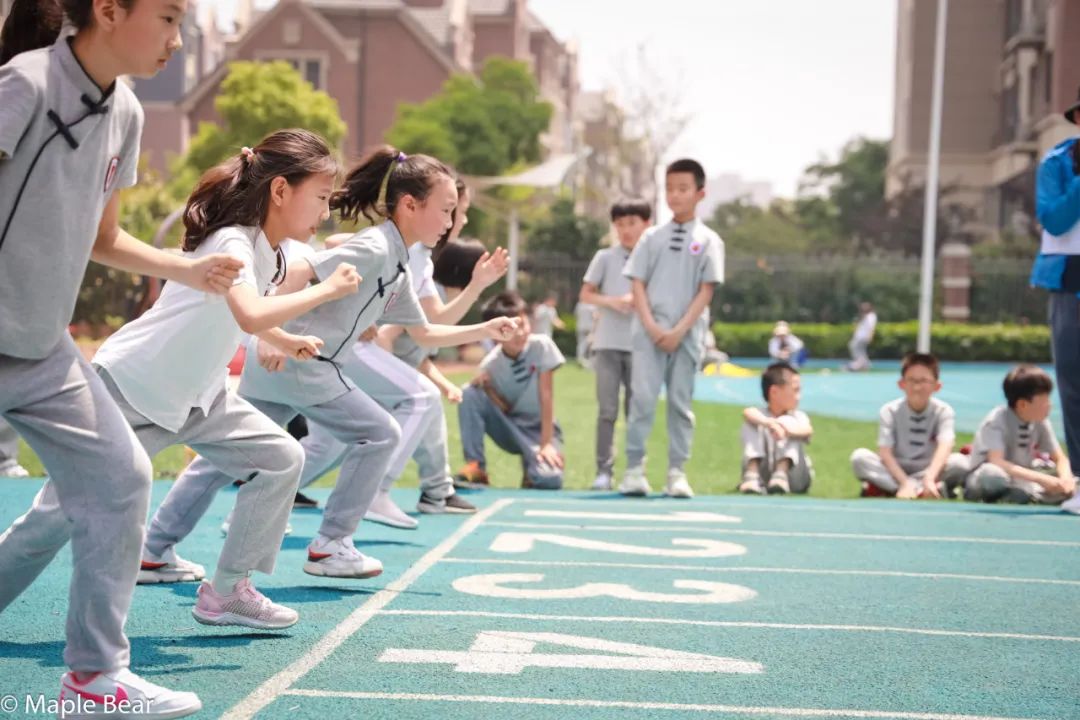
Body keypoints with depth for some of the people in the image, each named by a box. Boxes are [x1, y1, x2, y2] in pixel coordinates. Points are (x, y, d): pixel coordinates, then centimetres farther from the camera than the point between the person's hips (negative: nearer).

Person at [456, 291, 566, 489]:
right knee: (470, 394, -24)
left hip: (539, 428, -2)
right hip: (509, 427, 2)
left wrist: (546, 443, -20)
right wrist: (486, 386, -29)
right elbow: (503, 409, -11)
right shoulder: (491, 364, -14)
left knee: (549, 479, -32)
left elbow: (546, 395, -18)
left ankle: (531, 462, 7)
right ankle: (476, 467, -16)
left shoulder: (541, 345, -19)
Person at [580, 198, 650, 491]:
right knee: (607, 410, -2)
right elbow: (586, 294, 7)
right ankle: (604, 470, 1)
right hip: (608, 343, -1)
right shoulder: (605, 257, 5)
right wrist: (611, 301, -10)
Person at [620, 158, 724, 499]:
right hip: (649, 331, 1)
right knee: (642, 398, -6)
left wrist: (679, 331, -10)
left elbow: (705, 291, -1)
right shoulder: (652, 237, 9)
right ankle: (634, 469, -5)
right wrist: (652, 327, -8)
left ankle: (677, 472, 6)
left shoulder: (709, 240, 4)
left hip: (686, 334, 0)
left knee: (681, 402, 3)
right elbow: (637, 284, 5)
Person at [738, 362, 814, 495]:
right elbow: (748, 412, -26)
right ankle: (752, 474, -35)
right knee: (751, 423, -16)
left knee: (787, 422, -16)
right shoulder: (760, 414, 2)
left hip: (794, 480, 1)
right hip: (764, 477, -1)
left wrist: (786, 429, -44)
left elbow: (808, 431, -20)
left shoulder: (798, 417, 6)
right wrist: (769, 422, -49)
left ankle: (781, 473, -34)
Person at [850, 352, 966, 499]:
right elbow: (885, 453, -17)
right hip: (896, 471, 0)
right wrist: (905, 483, -33)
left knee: (959, 461, -29)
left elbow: (945, 447, -27)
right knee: (860, 457, -25)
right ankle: (920, 490, -32)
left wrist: (929, 478, -46)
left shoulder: (943, 411, -10)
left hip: (932, 470, 0)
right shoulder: (890, 410, -8)